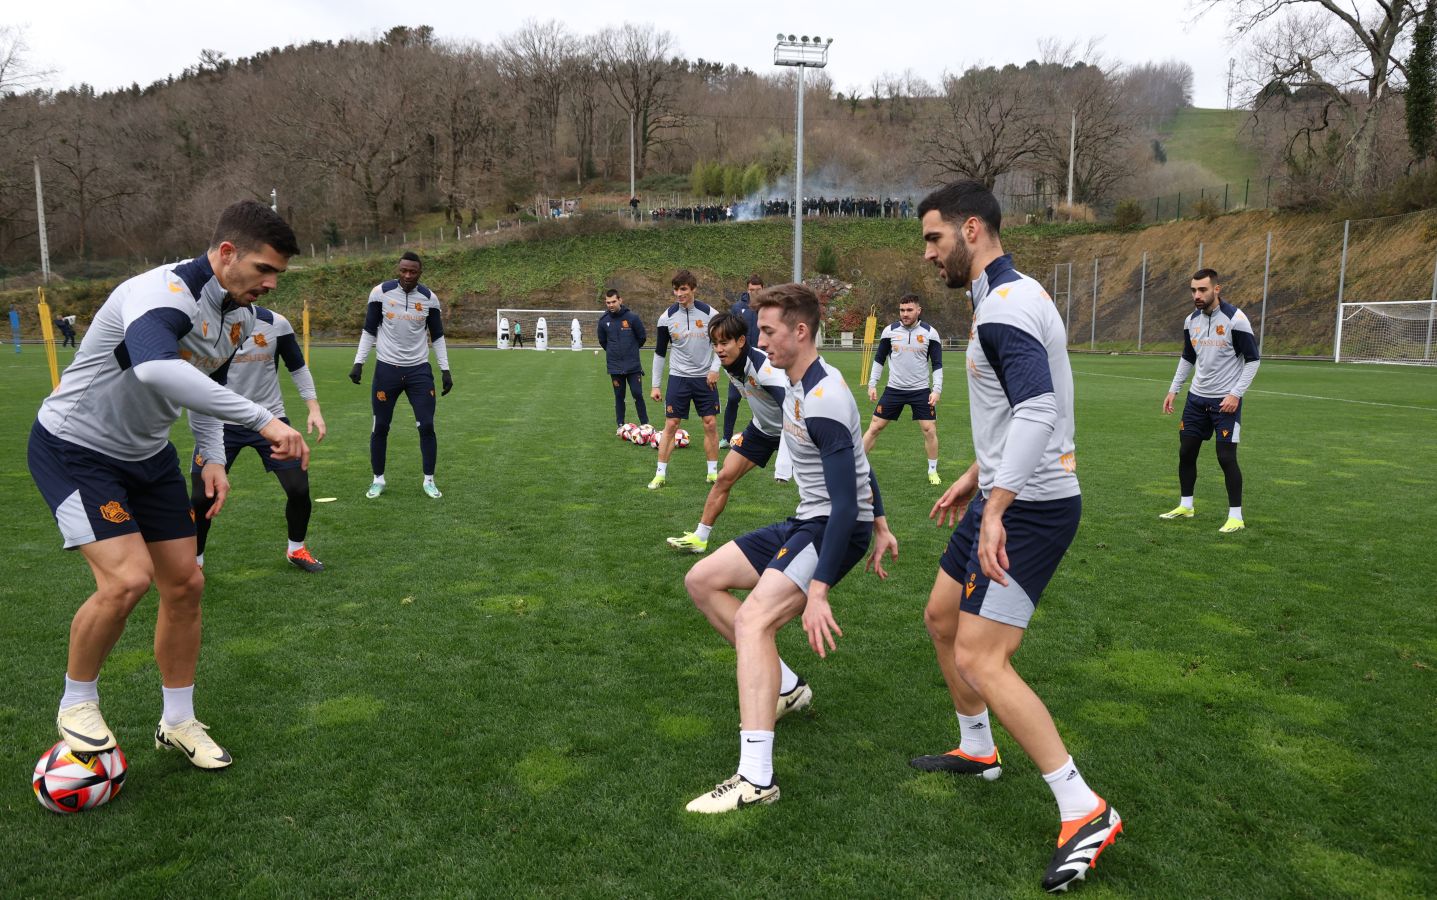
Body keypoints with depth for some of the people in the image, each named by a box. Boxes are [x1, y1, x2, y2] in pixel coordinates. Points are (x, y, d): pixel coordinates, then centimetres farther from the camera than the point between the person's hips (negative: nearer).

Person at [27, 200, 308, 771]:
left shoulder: (240, 316, -2)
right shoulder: (164, 293, -30)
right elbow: (156, 368, -53)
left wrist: (213, 458, 1)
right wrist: (263, 420, -54)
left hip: (147, 453, 8)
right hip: (74, 447, -8)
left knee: (184, 584, 5)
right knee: (127, 578, -21)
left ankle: (177, 722, 21)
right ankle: (76, 703, 7)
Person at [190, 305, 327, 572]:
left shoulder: (275, 323, -8)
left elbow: (298, 368, 4)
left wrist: (314, 409, -2)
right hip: (221, 423, 0)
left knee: (299, 489, -2)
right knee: (201, 497, -2)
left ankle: (297, 550, 24)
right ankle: (195, 561, 23)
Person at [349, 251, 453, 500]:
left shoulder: (429, 298, 0)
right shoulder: (380, 292, -5)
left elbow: (437, 336, 9)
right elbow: (369, 330, 3)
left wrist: (445, 370, 4)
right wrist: (359, 362, -5)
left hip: (419, 370, 1)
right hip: (387, 368, -1)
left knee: (426, 425, -1)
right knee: (380, 427, 5)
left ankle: (429, 481, 12)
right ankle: (378, 480, 20)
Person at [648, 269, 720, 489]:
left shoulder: (708, 313, -6)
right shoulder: (667, 317, -4)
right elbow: (660, 353, 4)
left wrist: (714, 368, -11)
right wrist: (655, 385, 3)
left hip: (705, 377, 0)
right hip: (678, 377, 0)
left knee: (710, 424, 2)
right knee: (670, 425, -2)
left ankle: (713, 472, 14)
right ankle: (661, 474, 6)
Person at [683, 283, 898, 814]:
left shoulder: (822, 401, -23)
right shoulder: (800, 385, 9)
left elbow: (845, 504, -28)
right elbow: (857, 458, 19)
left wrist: (817, 591, -32)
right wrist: (880, 525, 24)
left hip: (837, 529, -10)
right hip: (807, 522, 10)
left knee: (753, 618, -28)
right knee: (702, 582, 7)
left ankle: (756, 779, -30)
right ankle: (785, 687, 14)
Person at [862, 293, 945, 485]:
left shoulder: (930, 333, -4)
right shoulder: (890, 331, -2)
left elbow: (937, 364, -1)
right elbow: (879, 359, 9)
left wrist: (937, 390, -10)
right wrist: (872, 384, 4)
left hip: (920, 390, -1)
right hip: (894, 389, 1)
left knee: (930, 430, -4)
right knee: (874, 427, 0)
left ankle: (933, 471, 15)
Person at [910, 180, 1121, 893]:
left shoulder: (1005, 306, -19)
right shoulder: (1010, 296, 15)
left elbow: (1036, 411, -32)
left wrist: (995, 508, -37)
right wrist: (975, 478, 26)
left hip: (1029, 507, -11)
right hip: (1008, 498, 11)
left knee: (980, 660, -12)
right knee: (941, 619, 20)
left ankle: (1085, 814, -2)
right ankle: (977, 750, 39)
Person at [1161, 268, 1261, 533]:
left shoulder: (1235, 319, -15)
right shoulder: (1191, 320, 5)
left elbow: (1252, 360, -11)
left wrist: (1235, 394, -18)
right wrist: (1173, 390, 12)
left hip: (1226, 401, -6)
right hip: (1197, 397, 6)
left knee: (1226, 457, -6)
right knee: (1186, 451, 10)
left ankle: (1235, 516, 5)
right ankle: (1185, 506, 25)